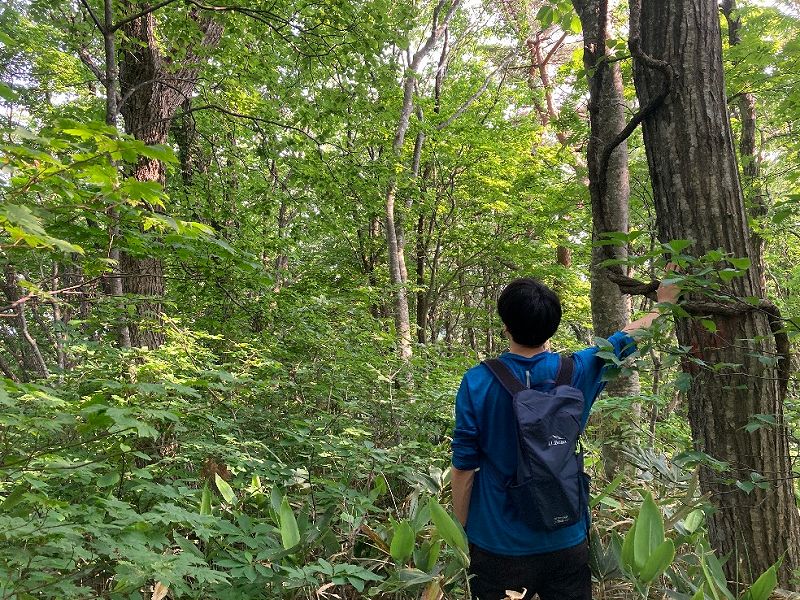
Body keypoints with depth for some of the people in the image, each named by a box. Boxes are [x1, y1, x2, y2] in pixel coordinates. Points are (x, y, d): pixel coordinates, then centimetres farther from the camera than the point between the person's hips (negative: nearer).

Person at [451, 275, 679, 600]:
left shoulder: (478, 382, -15)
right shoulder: (577, 372, -10)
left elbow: (464, 469, -10)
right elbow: (630, 335, 8)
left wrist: (462, 534, 4)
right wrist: (664, 304, 25)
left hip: (499, 546, -2)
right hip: (567, 542, 2)